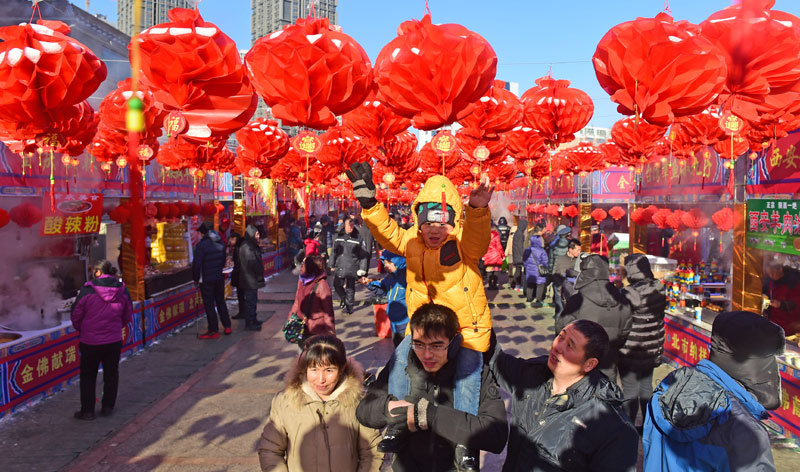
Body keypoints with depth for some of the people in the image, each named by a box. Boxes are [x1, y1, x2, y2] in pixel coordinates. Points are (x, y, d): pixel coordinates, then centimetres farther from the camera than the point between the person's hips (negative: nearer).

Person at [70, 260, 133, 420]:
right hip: (114, 341, 3)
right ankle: (108, 407, 24)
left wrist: (80, 330, 13)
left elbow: (75, 315, -6)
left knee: (88, 375, 12)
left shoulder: (87, 290, -14)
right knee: (111, 374, 16)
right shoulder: (122, 290, -3)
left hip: (90, 341, -3)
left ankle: (87, 410, 16)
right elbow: (127, 316, 7)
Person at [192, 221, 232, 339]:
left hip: (206, 279, -6)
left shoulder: (201, 244, -16)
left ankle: (214, 331, 4)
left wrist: (196, 278, -3)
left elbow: (197, 264, -15)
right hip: (219, 277, 6)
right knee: (220, 301, 18)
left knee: (209, 304, 1)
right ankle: (227, 326, 22)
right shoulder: (220, 243, 5)